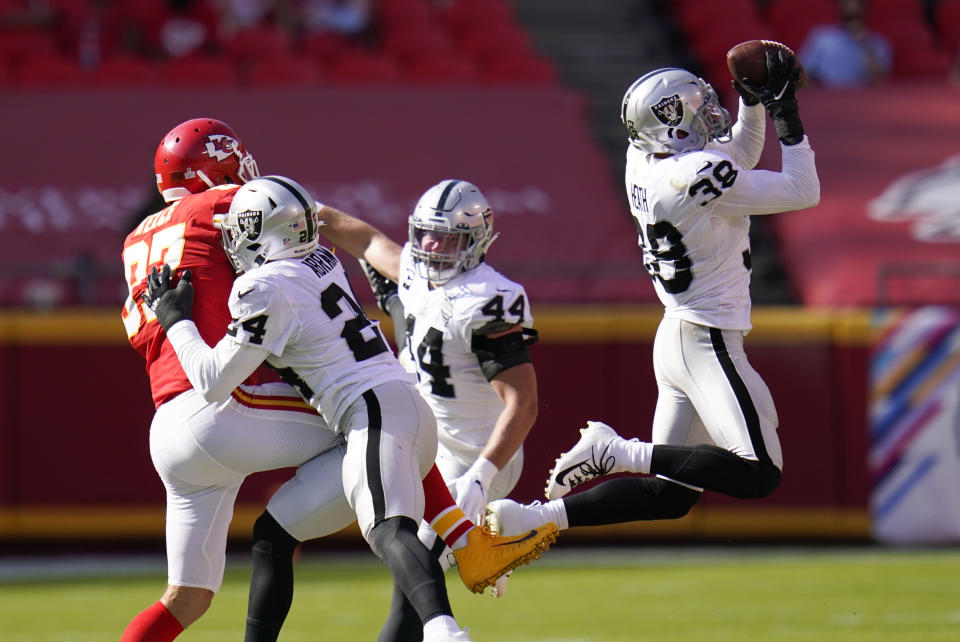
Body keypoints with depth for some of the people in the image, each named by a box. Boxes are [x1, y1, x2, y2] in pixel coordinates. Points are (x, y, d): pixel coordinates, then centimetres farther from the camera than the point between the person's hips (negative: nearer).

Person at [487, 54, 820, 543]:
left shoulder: (645, 162, 5)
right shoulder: (698, 176, -20)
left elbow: (741, 159, 23)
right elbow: (803, 192, -13)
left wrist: (753, 104, 11)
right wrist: (785, 113, -8)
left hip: (675, 337, 9)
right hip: (708, 344, -9)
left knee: (670, 493, 11)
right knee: (759, 476, -15)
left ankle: (539, 516, 4)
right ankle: (619, 453, -16)